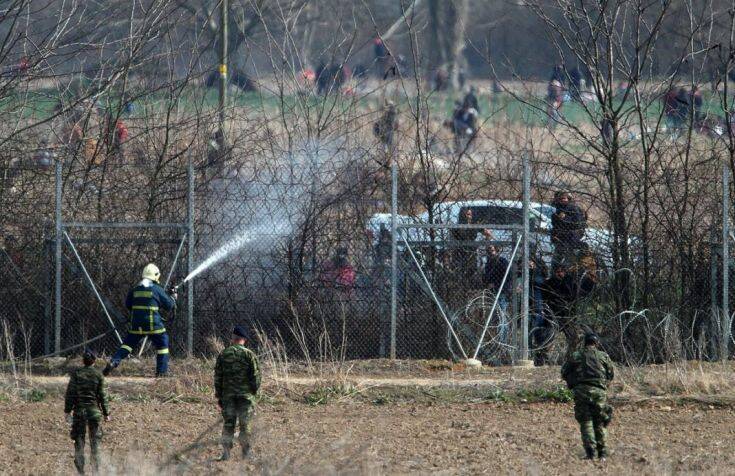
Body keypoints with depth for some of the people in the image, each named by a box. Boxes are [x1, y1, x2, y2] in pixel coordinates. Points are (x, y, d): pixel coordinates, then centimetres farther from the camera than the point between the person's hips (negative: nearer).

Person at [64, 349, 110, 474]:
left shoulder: (76, 374, -2)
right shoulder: (98, 375, -2)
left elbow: (70, 394, -3)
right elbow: (102, 396, 0)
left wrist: (67, 411, 3)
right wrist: (106, 413, 7)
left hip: (79, 411, 0)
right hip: (94, 411, 0)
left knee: (79, 441, 5)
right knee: (95, 442, 7)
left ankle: (80, 471, 1)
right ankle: (95, 469, 5)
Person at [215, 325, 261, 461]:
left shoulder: (223, 355, 3)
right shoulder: (249, 355, -5)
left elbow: (217, 377, 5)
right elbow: (255, 376, -7)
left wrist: (218, 396, 11)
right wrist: (255, 391, 6)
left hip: (227, 394, 2)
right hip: (245, 394, -2)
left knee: (228, 424, 6)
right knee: (245, 424, 4)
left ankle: (226, 453, 1)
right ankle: (246, 453, 7)